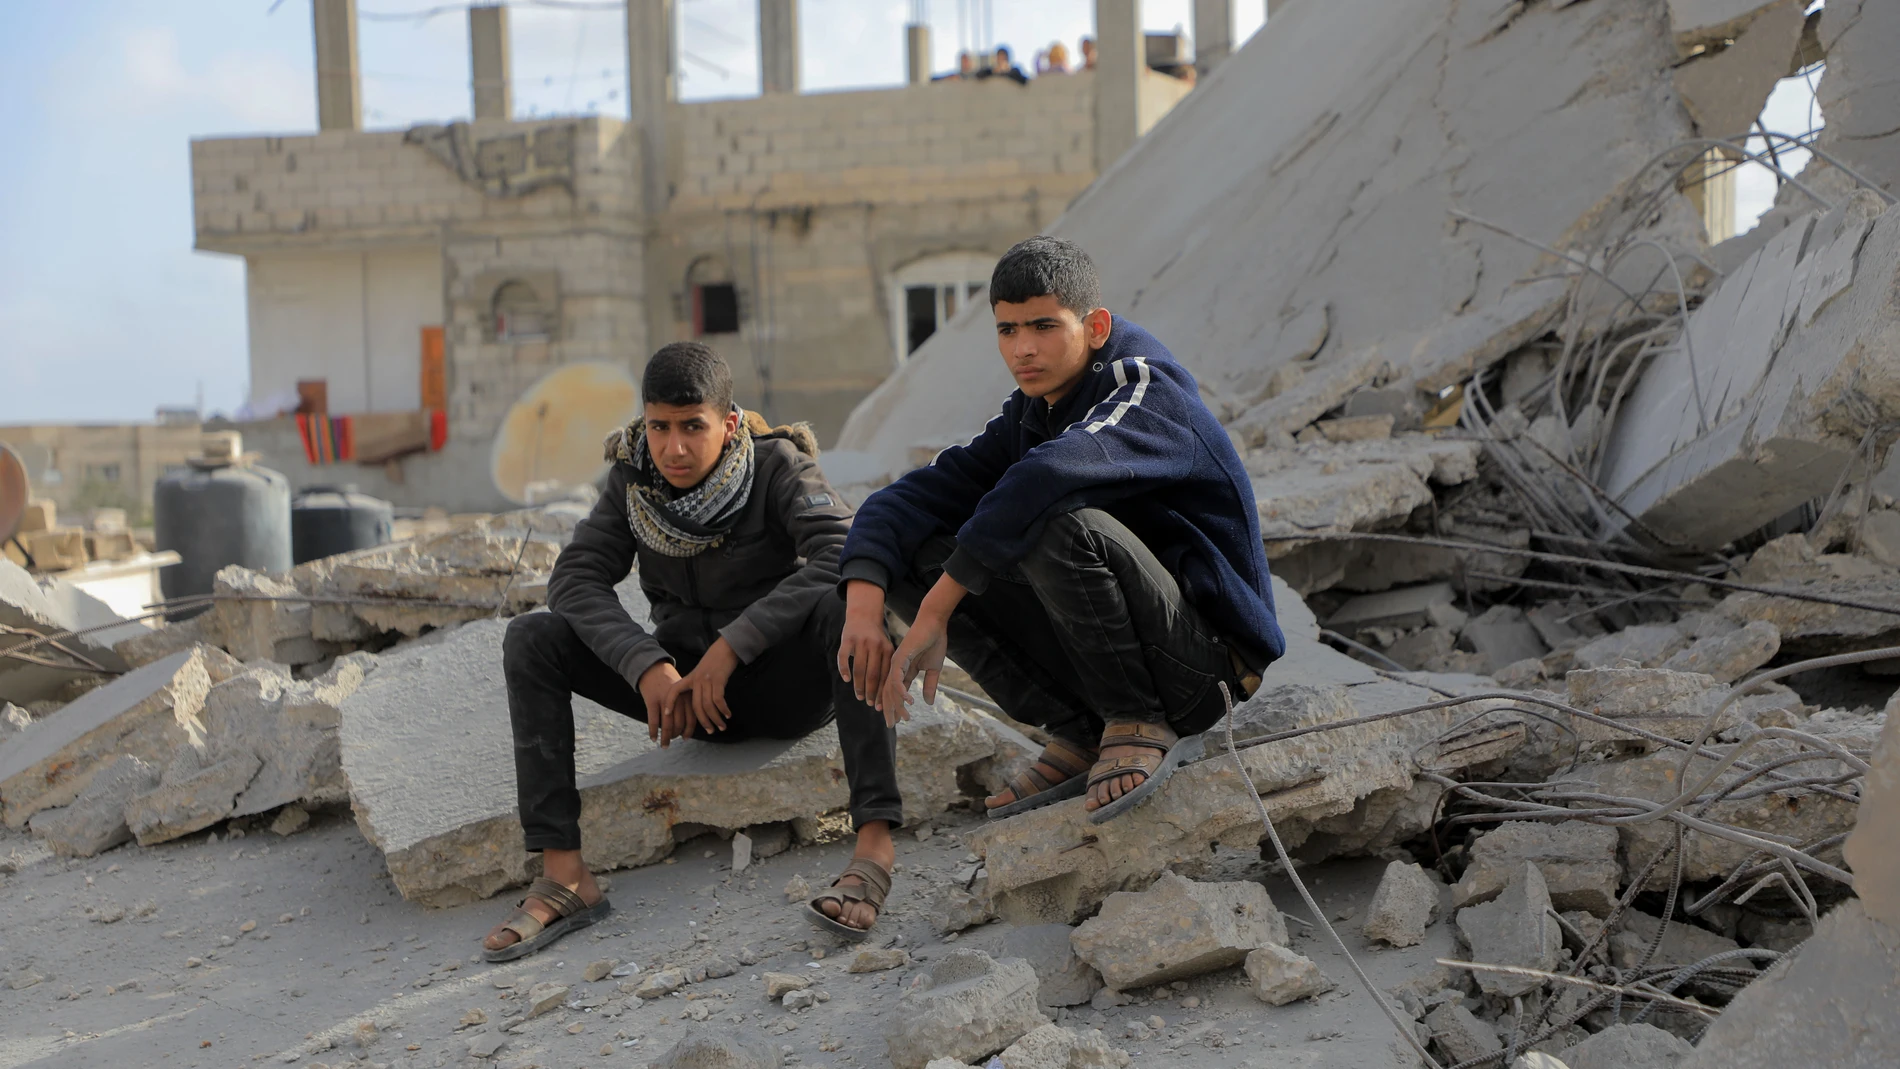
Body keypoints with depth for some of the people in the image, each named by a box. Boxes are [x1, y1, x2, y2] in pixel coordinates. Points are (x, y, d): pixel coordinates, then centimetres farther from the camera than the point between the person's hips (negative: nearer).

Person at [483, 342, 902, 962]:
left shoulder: (777, 467, -15)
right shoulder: (632, 480, -3)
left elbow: (846, 555, -30)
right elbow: (575, 578, -11)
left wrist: (733, 644, -34)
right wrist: (647, 665, -28)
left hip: (784, 680, -4)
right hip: (688, 686, 4)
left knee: (845, 608, -35)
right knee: (531, 639, -13)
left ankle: (875, 844, -45)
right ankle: (563, 875, -23)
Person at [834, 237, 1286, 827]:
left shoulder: (1147, 390, -17)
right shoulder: (1027, 417, 7)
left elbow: (1048, 475, -37)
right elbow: (903, 500, 0)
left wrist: (934, 614, -37)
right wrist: (863, 604, -20)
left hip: (1207, 651, -8)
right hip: (1110, 663, 8)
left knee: (1061, 524, -34)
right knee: (914, 553, -4)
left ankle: (1142, 724, -14)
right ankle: (1079, 734, -4)